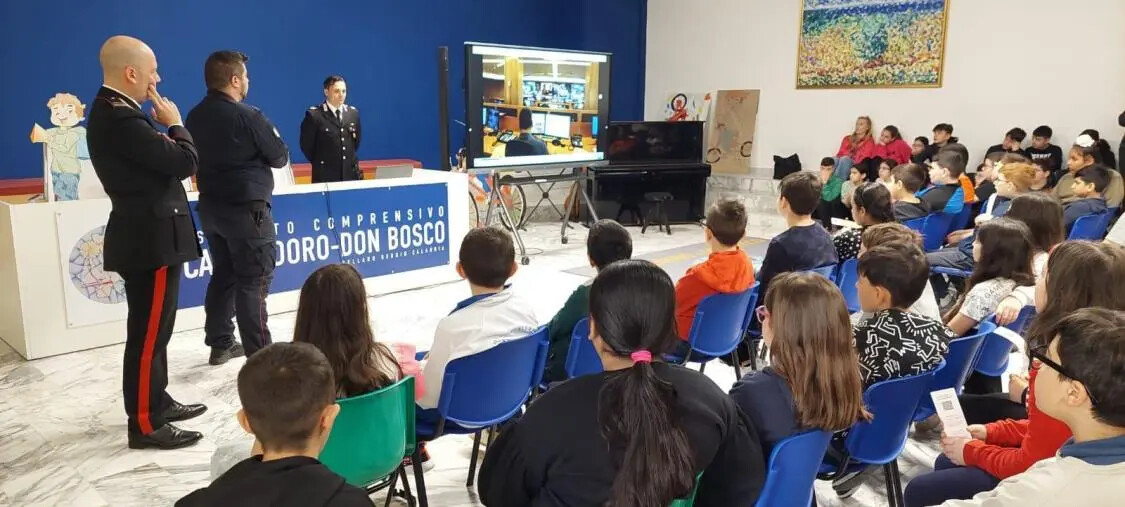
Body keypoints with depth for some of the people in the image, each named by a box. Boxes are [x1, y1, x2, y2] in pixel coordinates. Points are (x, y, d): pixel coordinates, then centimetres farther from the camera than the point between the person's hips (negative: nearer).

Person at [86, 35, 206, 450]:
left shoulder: (112, 112, 12)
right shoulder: (120, 118, -21)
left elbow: (159, 159, 15)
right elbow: (185, 162, -21)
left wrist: (164, 127, 1)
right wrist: (175, 123, -7)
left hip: (148, 235, 11)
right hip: (152, 239, -11)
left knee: (153, 330, 19)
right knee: (148, 333, -3)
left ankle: (157, 403, 31)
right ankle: (144, 424, 6)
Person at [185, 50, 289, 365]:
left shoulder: (195, 116, 6)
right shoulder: (248, 116, -16)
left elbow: (195, 159, 17)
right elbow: (280, 157, -7)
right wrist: (271, 137, 11)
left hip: (211, 206, 8)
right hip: (246, 209, -8)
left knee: (223, 275, 17)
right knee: (253, 281, -4)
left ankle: (220, 344, 25)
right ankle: (259, 353, -1)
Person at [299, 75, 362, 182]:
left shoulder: (353, 113, 8)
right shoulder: (314, 115, -8)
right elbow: (306, 145, -3)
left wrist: (351, 160, 12)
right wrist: (320, 163, 3)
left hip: (350, 173, 4)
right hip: (325, 175, -4)